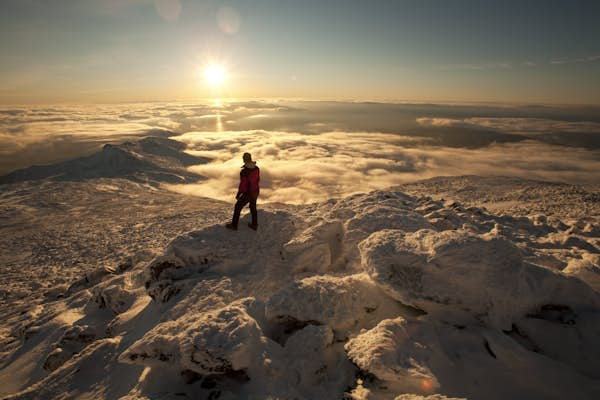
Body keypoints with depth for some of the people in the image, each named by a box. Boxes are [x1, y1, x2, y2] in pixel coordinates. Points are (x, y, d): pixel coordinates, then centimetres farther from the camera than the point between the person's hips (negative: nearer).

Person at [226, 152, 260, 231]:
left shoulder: (243, 172, -29)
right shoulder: (256, 168, -8)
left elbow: (242, 185, -23)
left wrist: (238, 195, -8)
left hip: (248, 194, -6)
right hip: (256, 192, 6)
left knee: (238, 207, 16)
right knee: (253, 207, 27)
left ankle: (234, 225, 31)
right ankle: (254, 225, 40)